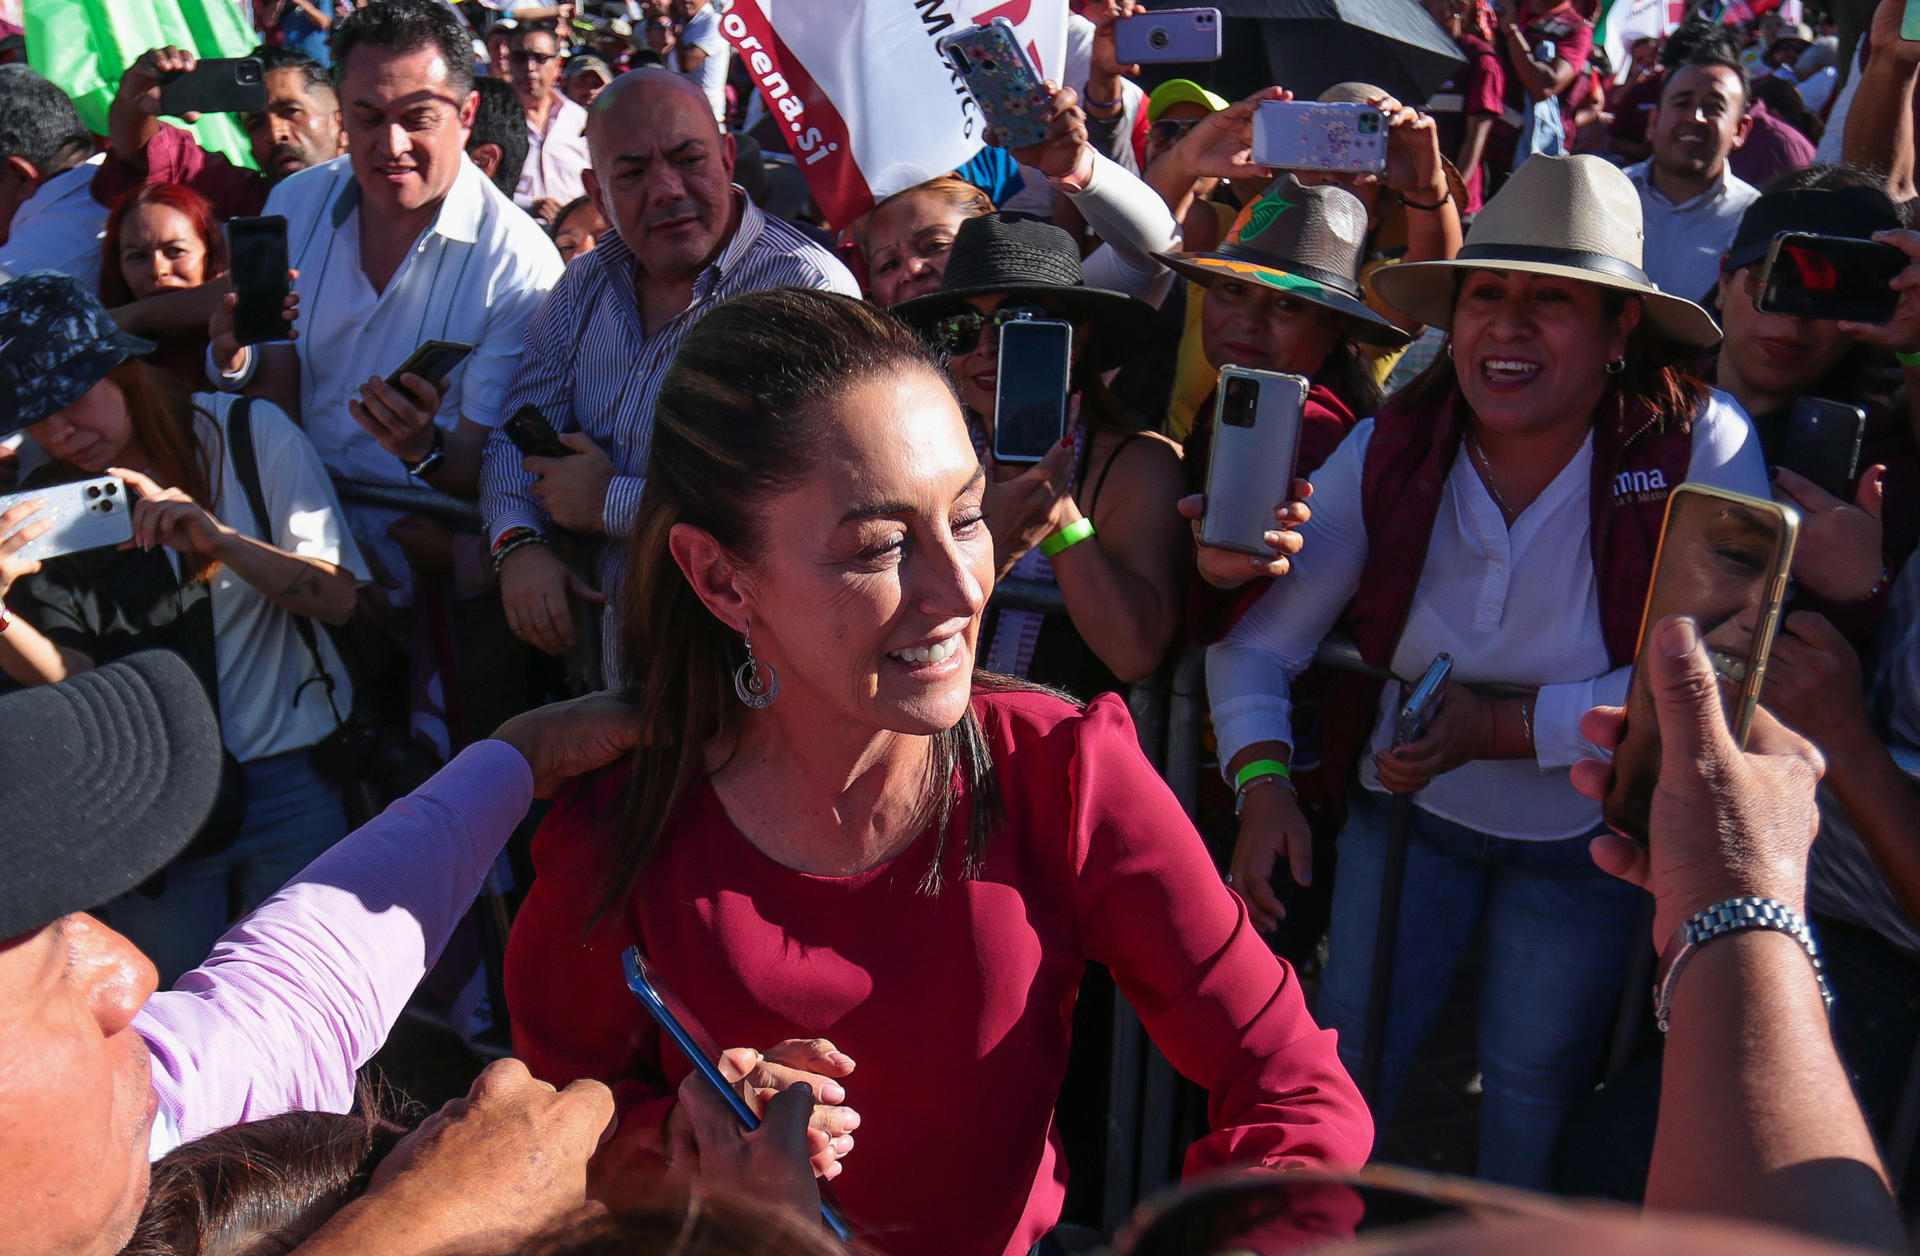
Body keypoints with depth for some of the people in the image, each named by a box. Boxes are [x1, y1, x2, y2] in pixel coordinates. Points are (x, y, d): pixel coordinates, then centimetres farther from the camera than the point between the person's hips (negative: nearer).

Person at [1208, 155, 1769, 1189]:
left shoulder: (1701, 449, -20)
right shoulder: (1386, 455, -13)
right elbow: (1255, 643, -9)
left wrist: (1511, 728, -26)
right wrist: (1262, 781, -24)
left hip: (1588, 841, -1)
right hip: (1408, 806, 2)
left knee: (1533, 1093, 13)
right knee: (1345, 1067, 6)